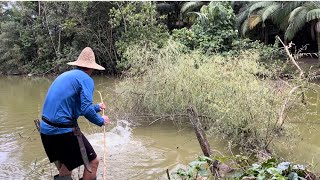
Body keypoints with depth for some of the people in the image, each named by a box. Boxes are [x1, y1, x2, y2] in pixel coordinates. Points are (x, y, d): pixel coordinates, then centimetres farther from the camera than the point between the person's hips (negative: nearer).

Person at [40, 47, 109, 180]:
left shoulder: (65, 75, 17)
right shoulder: (86, 79, -9)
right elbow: (86, 110, -18)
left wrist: (96, 107, 35)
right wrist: (101, 121, 0)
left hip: (45, 129, 9)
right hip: (63, 130, -9)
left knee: (66, 163, 27)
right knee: (92, 162, 2)